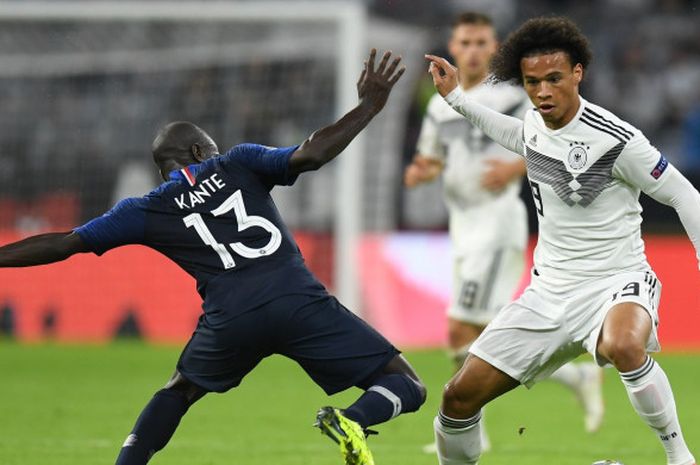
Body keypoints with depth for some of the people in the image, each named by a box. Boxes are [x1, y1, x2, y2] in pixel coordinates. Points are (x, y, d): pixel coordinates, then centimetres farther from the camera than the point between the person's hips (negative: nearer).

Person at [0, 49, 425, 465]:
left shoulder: (148, 211, 17)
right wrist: (368, 108, 7)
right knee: (407, 388, 4)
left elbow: (63, 244, 16)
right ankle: (353, 420, -28)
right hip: (299, 303, -2)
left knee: (179, 392, 33)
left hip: (230, 320, 2)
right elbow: (311, 155, 0)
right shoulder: (237, 164, 15)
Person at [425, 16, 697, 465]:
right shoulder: (535, 124, 3)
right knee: (461, 395, -1)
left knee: (623, 346, -42)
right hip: (551, 290, 7)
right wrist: (455, 96, 28)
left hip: (616, 281, -7)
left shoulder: (616, 139, -19)